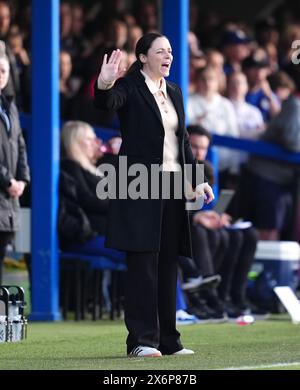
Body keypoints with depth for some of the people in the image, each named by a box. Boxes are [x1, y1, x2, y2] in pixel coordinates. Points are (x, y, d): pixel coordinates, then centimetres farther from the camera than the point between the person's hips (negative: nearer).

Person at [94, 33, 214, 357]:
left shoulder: (173, 92, 16)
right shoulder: (130, 88, -5)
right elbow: (107, 102, -26)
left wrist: (196, 180, 12)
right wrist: (104, 85, -49)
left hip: (171, 185, 7)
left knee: (168, 265, 8)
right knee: (143, 264, -8)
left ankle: (167, 339, 13)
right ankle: (141, 340, -8)